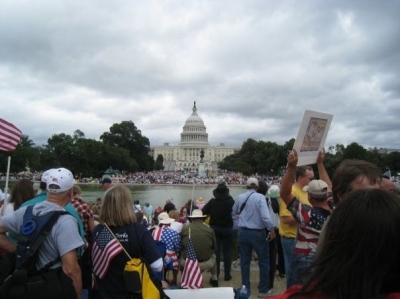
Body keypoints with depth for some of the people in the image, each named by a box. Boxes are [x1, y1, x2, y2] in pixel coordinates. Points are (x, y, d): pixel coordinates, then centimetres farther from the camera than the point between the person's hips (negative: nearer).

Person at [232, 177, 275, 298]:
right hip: (257, 233, -4)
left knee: (245, 261, 14)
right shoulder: (259, 197, -14)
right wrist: (271, 229, -10)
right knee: (264, 262, 10)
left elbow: (235, 212, 18)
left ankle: (245, 288, 22)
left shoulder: (240, 197, 1)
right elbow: (265, 216, -22)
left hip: (243, 232, 4)